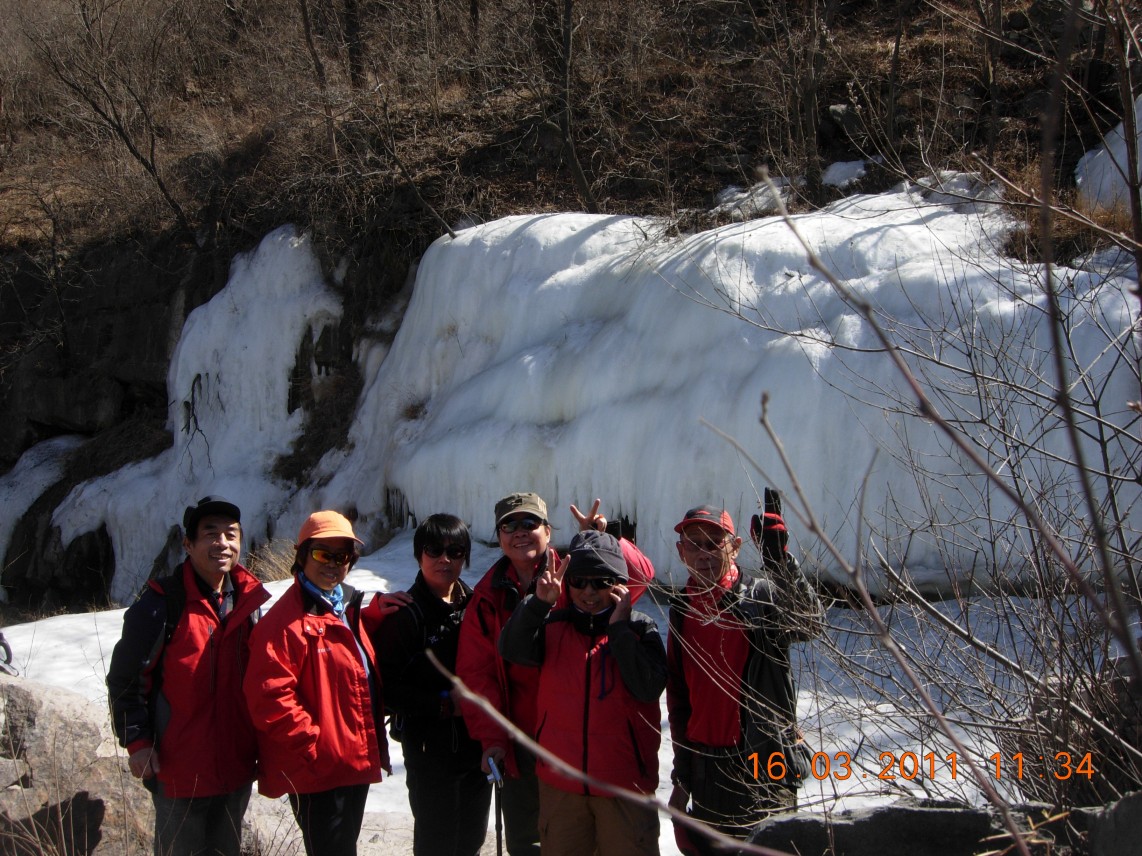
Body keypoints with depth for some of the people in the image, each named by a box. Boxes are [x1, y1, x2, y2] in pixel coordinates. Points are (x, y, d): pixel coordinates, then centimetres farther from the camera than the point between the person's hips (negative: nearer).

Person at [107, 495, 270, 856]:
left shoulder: (250, 601, 7)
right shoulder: (161, 604, -11)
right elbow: (125, 680, -9)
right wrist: (137, 742, -13)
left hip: (236, 766, 6)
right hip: (179, 769, -6)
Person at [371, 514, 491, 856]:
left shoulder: (475, 605, 8)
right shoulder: (404, 613, -9)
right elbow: (386, 686, -13)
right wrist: (442, 705, -18)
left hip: (476, 744, 5)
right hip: (429, 747, -5)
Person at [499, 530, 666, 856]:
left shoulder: (639, 628, -3)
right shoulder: (554, 626, 3)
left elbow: (648, 688, -18)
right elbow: (513, 651, -15)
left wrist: (619, 628, -18)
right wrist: (539, 603, -28)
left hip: (624, 781, -2)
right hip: (560, 783, 2)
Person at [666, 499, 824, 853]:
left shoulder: (760, 596, -9)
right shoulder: (682, 611, 8)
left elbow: (809, 623, -32)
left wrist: (780, 561, -42)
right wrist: (682, 773, 16)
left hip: (761, 770, -6)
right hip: (706, 768, 6)